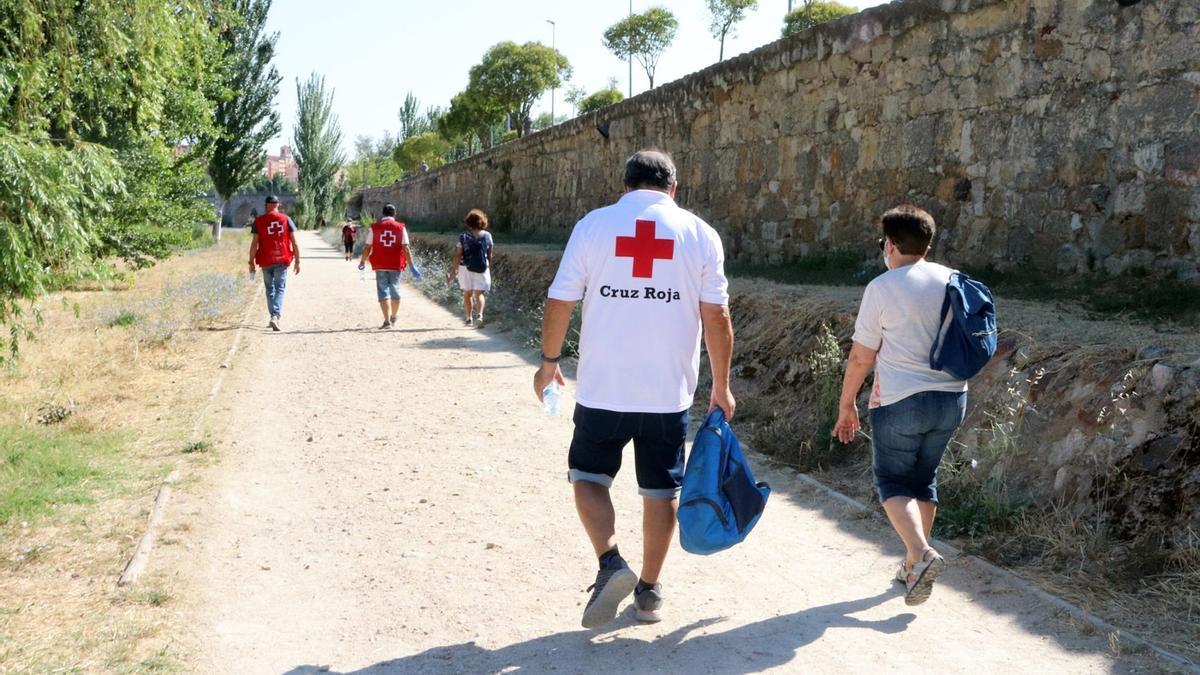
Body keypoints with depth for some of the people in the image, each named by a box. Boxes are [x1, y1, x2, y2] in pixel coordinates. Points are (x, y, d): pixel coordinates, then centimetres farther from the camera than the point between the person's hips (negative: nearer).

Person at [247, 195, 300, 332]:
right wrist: (297, 261, 5)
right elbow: (294, 243, 0)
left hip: (266, 261, 0)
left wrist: (251, 262, 2)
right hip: (282, 260, 0)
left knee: (270, 289, 16)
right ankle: (275, 316, -17)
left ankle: (274, 316, 22)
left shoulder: (258, 221, 0)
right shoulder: (286, 219, 1)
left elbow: (254, 243, -4)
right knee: (280, 288, 1)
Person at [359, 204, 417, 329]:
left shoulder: (375, 227, -1)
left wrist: (362, 261, 14)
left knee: (383, 292, 1)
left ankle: (387, 321, -10)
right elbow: (406, 248, -6)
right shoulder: (401, 228, 0)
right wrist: (411, 265, -3)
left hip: (380, 265, -1)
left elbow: (368, 247, 0)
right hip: (396, 265, 1)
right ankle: (393, 318, 31)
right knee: (395, 291, 17)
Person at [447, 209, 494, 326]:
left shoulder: (463, 237, -6)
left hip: (466, 268, -1)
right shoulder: (487, 236, 0)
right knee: (479, 293, 1)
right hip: (482, 269, 1)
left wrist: (452, 273, -3)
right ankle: (480, 315, -22)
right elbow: (490, 255, 5)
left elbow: (457, 256, -8)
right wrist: (490, 270, 17)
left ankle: (469, 318, 14)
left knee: (467, 294, 14)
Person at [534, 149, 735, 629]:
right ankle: (649, 591, 22)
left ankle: (610, 562, -5)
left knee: (588, 477, 15)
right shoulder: (700, 234, 0)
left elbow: (560, 302, -2)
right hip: (669, 392, 1)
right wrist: (721, 386, 7)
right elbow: (716, 317, -2)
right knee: (660, 490, 13)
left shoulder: (593, 225, -1)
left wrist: (549, 362, 12)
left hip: (603, 389, -1)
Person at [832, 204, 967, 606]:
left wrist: (846, 404, 2)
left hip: (900, 402, -6)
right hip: (951, 398, 6)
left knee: (893, 482, 7)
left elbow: (861, 357, -9)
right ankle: (915, 566, 23)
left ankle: (921, 554, -13)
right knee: (924, 479, 18)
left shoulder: (882, 287, -11)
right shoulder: (952, 281, 4)